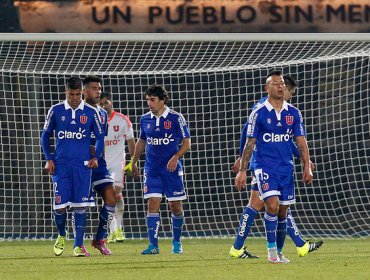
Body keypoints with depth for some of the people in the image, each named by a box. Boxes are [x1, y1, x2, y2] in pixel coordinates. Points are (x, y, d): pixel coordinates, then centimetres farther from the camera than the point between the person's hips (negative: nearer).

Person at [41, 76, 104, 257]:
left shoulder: (91, 112, 3)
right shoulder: (56, 111, 3)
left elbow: (100, 137, 12)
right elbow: (45, 135, 11)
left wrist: (96, 157, -1)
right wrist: (49, 159, 2)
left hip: (82, 166, 0)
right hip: (60, 165, 0)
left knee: (80, 205, -2)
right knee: (60, 205, -5)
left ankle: (78, 245, 3)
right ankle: (61, 236, 22)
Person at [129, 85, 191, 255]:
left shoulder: (176, 118, -5)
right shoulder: (145, 119, 7)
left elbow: (186, 142, -3)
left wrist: (176, 157, -17)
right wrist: (133, 162, 21)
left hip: (172, 169, -2)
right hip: (151, 169, 2)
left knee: (175, 206, 3)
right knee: (152, 204, -10)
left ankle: (177, 242, 24)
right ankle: (153, 245, -13)